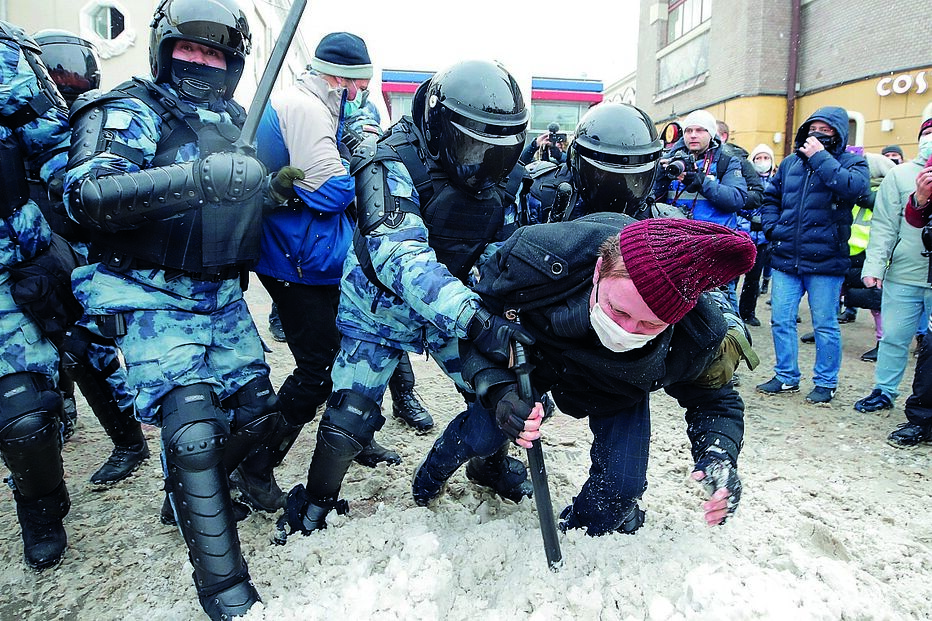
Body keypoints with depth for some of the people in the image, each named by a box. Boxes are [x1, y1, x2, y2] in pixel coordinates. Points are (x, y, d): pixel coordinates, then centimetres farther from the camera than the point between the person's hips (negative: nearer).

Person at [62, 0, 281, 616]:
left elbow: (244, 199, 28)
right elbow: (84, 194, -24)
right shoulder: (129, 111, -6)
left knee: (257, 411, 8)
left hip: (223, 298, 7)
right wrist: (193, 179, -38)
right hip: (156, 300, -6)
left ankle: (191, 492, 37)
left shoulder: (234, 121, 13)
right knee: (192, 430, -16)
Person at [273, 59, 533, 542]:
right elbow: (400, 257, -41)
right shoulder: (394, 166, -29)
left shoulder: (501, 178, -10)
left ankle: (493, 463, 38)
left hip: (452, 308, 5)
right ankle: (316, 500, 22)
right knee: (350, 420, -7)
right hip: (382, 310, -4)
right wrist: (474, 319, -52)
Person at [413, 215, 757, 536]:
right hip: (535, 350, 0)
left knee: (621, 485, -10)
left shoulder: (701, 336, -38)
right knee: (479, 435, -7)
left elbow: (715, 399, -15)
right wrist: (498, 391, -44)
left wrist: (720, 454, -37)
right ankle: (432, 475, 33)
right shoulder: (537, 257, -44)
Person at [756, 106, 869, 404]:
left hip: (825, 260, -4)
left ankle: (826, 382, 20)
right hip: (785, 257, 4)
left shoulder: (852, 163, 1)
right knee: (781, 320, 8)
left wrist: (820, 158, -17)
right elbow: (770, 197, 22)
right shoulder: (791, 162, 13)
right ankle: (786, 376, 22)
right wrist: (772, 228, 6)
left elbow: (852, 187, -21)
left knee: (825, 325, 5)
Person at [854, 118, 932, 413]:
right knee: (894, 337, 8)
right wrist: (874, 266, -7)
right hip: (904, 275, 0)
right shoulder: (900, 175, 4)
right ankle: (884, 392, 23)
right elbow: (884, 226, -1)